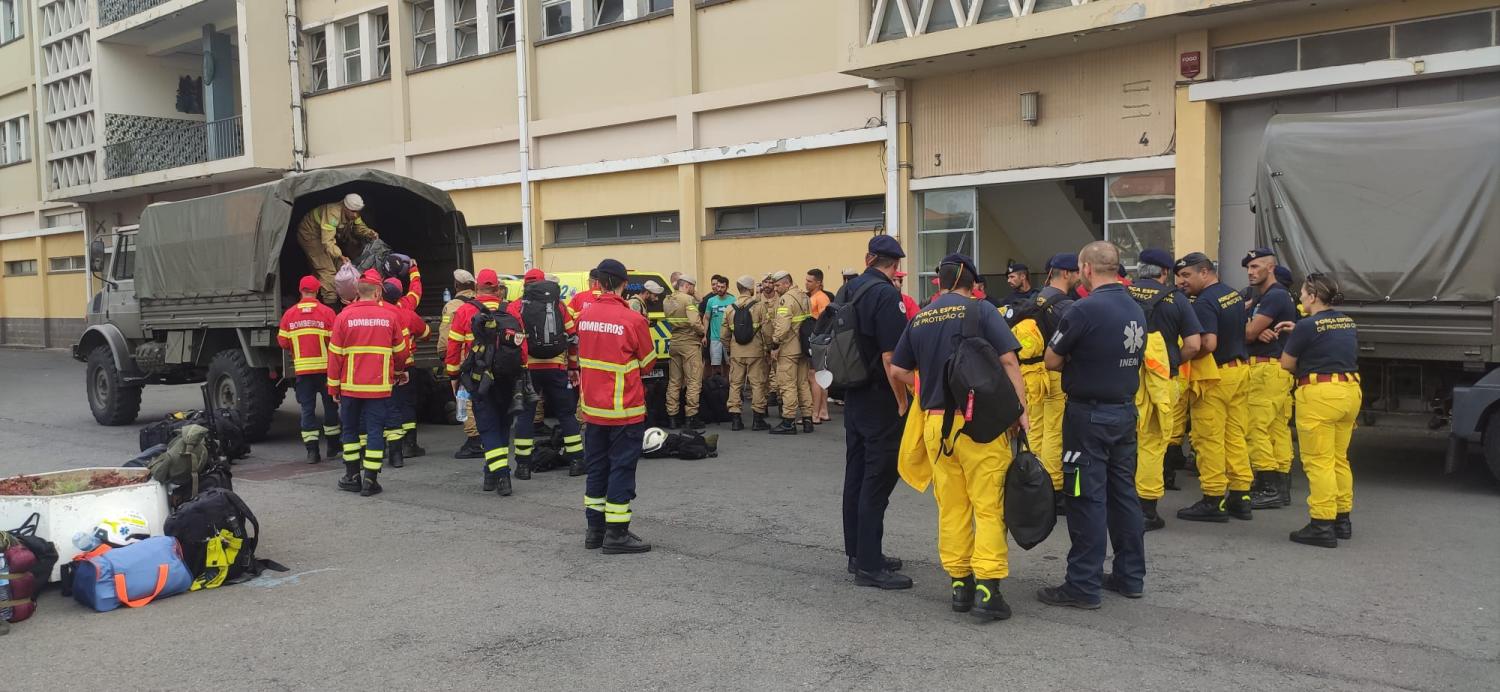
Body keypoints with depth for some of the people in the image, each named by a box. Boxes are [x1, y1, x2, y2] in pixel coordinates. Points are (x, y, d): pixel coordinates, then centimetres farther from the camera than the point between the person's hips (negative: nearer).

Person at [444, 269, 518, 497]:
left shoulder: (465, 311, -4)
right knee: (502, 424, 16)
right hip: (507, 378, 2)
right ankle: (493, 473, 22)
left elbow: (454, 347, -2)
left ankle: (501, 475, -10)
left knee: (488, 427, 2)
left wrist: (454, 375, 9)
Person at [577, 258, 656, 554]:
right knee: (621, 469, 3)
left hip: (592, 408, 6)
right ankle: (616, 534, 6)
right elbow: (648, 363, -3)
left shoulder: (585, 315, 0)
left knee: (596, 467, 16)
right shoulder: (632, 320, -16)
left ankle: (594, 530, 24)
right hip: (624, 410, -5)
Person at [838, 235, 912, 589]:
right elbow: (890, 357, -21)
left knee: (856, 475, 15)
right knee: (878, 480, -4)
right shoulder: (887, 295, -17)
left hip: (853, 397, 8)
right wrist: (902, 403, -15)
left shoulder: (850, 290, 8)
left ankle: (858, 553, 26)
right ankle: (869, 565, -1)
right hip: (880, 400, -8)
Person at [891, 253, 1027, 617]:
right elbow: (1008, 360, -10)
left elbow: (898, 370, 12)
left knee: (951, 508, 12)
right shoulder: (980, 310, -3)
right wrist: (1021, 409, -7)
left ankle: (959, 584, 17)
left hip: (935, 421, 4)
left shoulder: (919, 319, 10)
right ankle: (987, 589, -6)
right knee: (989, 507, -1)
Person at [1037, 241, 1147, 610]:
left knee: (1087, 499, -3)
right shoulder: (1136, 310, 7)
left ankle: (1083, 586, 3)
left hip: (1089, 416, -8)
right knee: (1123, 492, 15)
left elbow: (1052, 361, -10)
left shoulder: (1084, 310, -18)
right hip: (1125, 411, 8)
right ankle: (1130, 576, 24)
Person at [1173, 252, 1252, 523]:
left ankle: (1214, 501, 1)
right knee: (1235, 434, 12)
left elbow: (1209, 343, -26)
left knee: (1209, 439, -3)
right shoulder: (1235, 294, 13)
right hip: (1239, 369, 9)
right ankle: (1240, 496, 16)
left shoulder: (1204, 302, -17)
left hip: (1214, 376, -9)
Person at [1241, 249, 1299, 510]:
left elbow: (1247, 333, -16)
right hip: (1277, 368, 10)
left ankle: (1268, 488, -10)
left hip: (1267, 368, -10)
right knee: (1278, 429, 10)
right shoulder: (1262, 297, 21)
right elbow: (1251, 332, 12)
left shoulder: (1275, 296, -12)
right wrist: (1259, 332, -10)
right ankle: (1281, 488, 14)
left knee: (1256, 428, -11)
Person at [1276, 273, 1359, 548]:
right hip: (1349, 391, 8)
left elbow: (1286, 364, -3)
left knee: (1318, 462, -5)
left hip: (1319, 393, -8)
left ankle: (1322, 525, -5)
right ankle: (1342, 519, 24)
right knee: (1339, 459, 17)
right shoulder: (1348, 324, 12)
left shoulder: (1307, 326, -11)